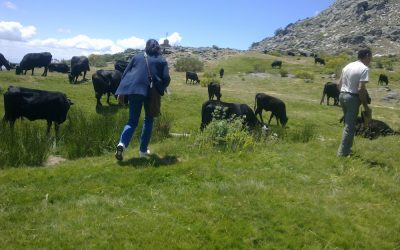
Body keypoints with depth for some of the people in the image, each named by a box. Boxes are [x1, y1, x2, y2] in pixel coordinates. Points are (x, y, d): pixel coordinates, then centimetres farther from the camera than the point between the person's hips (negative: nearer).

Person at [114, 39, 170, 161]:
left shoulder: (137, 56, 17)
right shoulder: (162, 60, 11)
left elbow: (125, 73, 12)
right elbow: (166, 79, 0)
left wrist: (121, 92, 12)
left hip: (134, 89, 2)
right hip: (151, 92, -2)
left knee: (132, 121, 8)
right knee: (148, 120, 16)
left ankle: (122, 144, -17)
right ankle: (143, 150, 16)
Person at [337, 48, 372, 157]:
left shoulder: (348, 66, 11)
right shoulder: (364, 68, -12)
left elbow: (338, 84, 12)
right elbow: (360, 89, -19)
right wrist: (366, 106, -13)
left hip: (342, 96, 8)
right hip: (353, 98, -8)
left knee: (348, 123, 20)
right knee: (349, 126, -1)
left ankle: (347, 148, 30)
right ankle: (342, 152, 3)